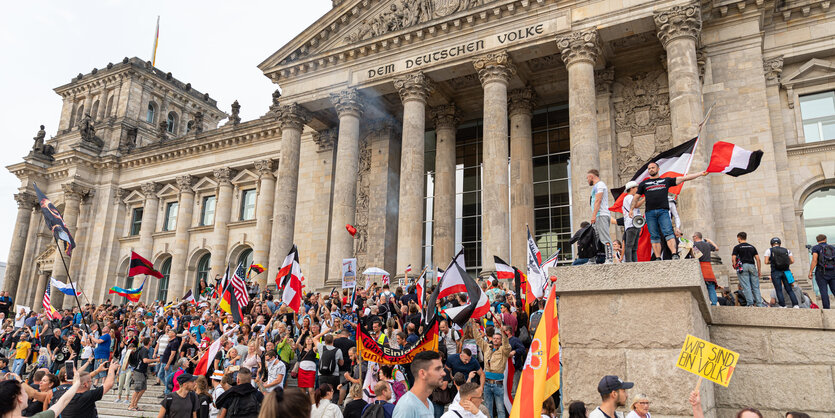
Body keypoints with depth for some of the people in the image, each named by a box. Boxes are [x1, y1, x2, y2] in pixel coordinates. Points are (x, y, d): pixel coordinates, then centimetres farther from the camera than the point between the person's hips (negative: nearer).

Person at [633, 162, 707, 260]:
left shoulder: (666, 180, 21)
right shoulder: (644, 184, 22)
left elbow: (684, 178, 18)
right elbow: (636, 203, 23)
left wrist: (700, 174, 15)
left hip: (663, 211, -1)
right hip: (650, 212, 1)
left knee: (668, 232, -14)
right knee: (654, 236, -3)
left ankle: (674, 255, -21)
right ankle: (658, 259, -3)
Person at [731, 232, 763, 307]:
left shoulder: (737, 247, 4)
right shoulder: (752, 247, 16)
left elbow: (733, 259, -6)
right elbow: (758, 259, 11)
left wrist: (735, 267, 8)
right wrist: (759, 270, 14)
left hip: (743, 266, -4)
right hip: (752, 266, 4)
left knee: (746, 286, -7)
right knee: (755, 287, 5)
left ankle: (750, 303, -13)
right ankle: (759, 304, 0)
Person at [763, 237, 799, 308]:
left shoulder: (769, 250, 2)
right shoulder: (787, 250, 11)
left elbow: (766, 262, -6)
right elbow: (792, 261, 3)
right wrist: (786, 263, 21)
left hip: (775, 272, -3)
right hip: (786, 272, 3)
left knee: (779, 290, -2)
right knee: (790, 290, 8)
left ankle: (783, 306, -5)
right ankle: (796, 305, 2)